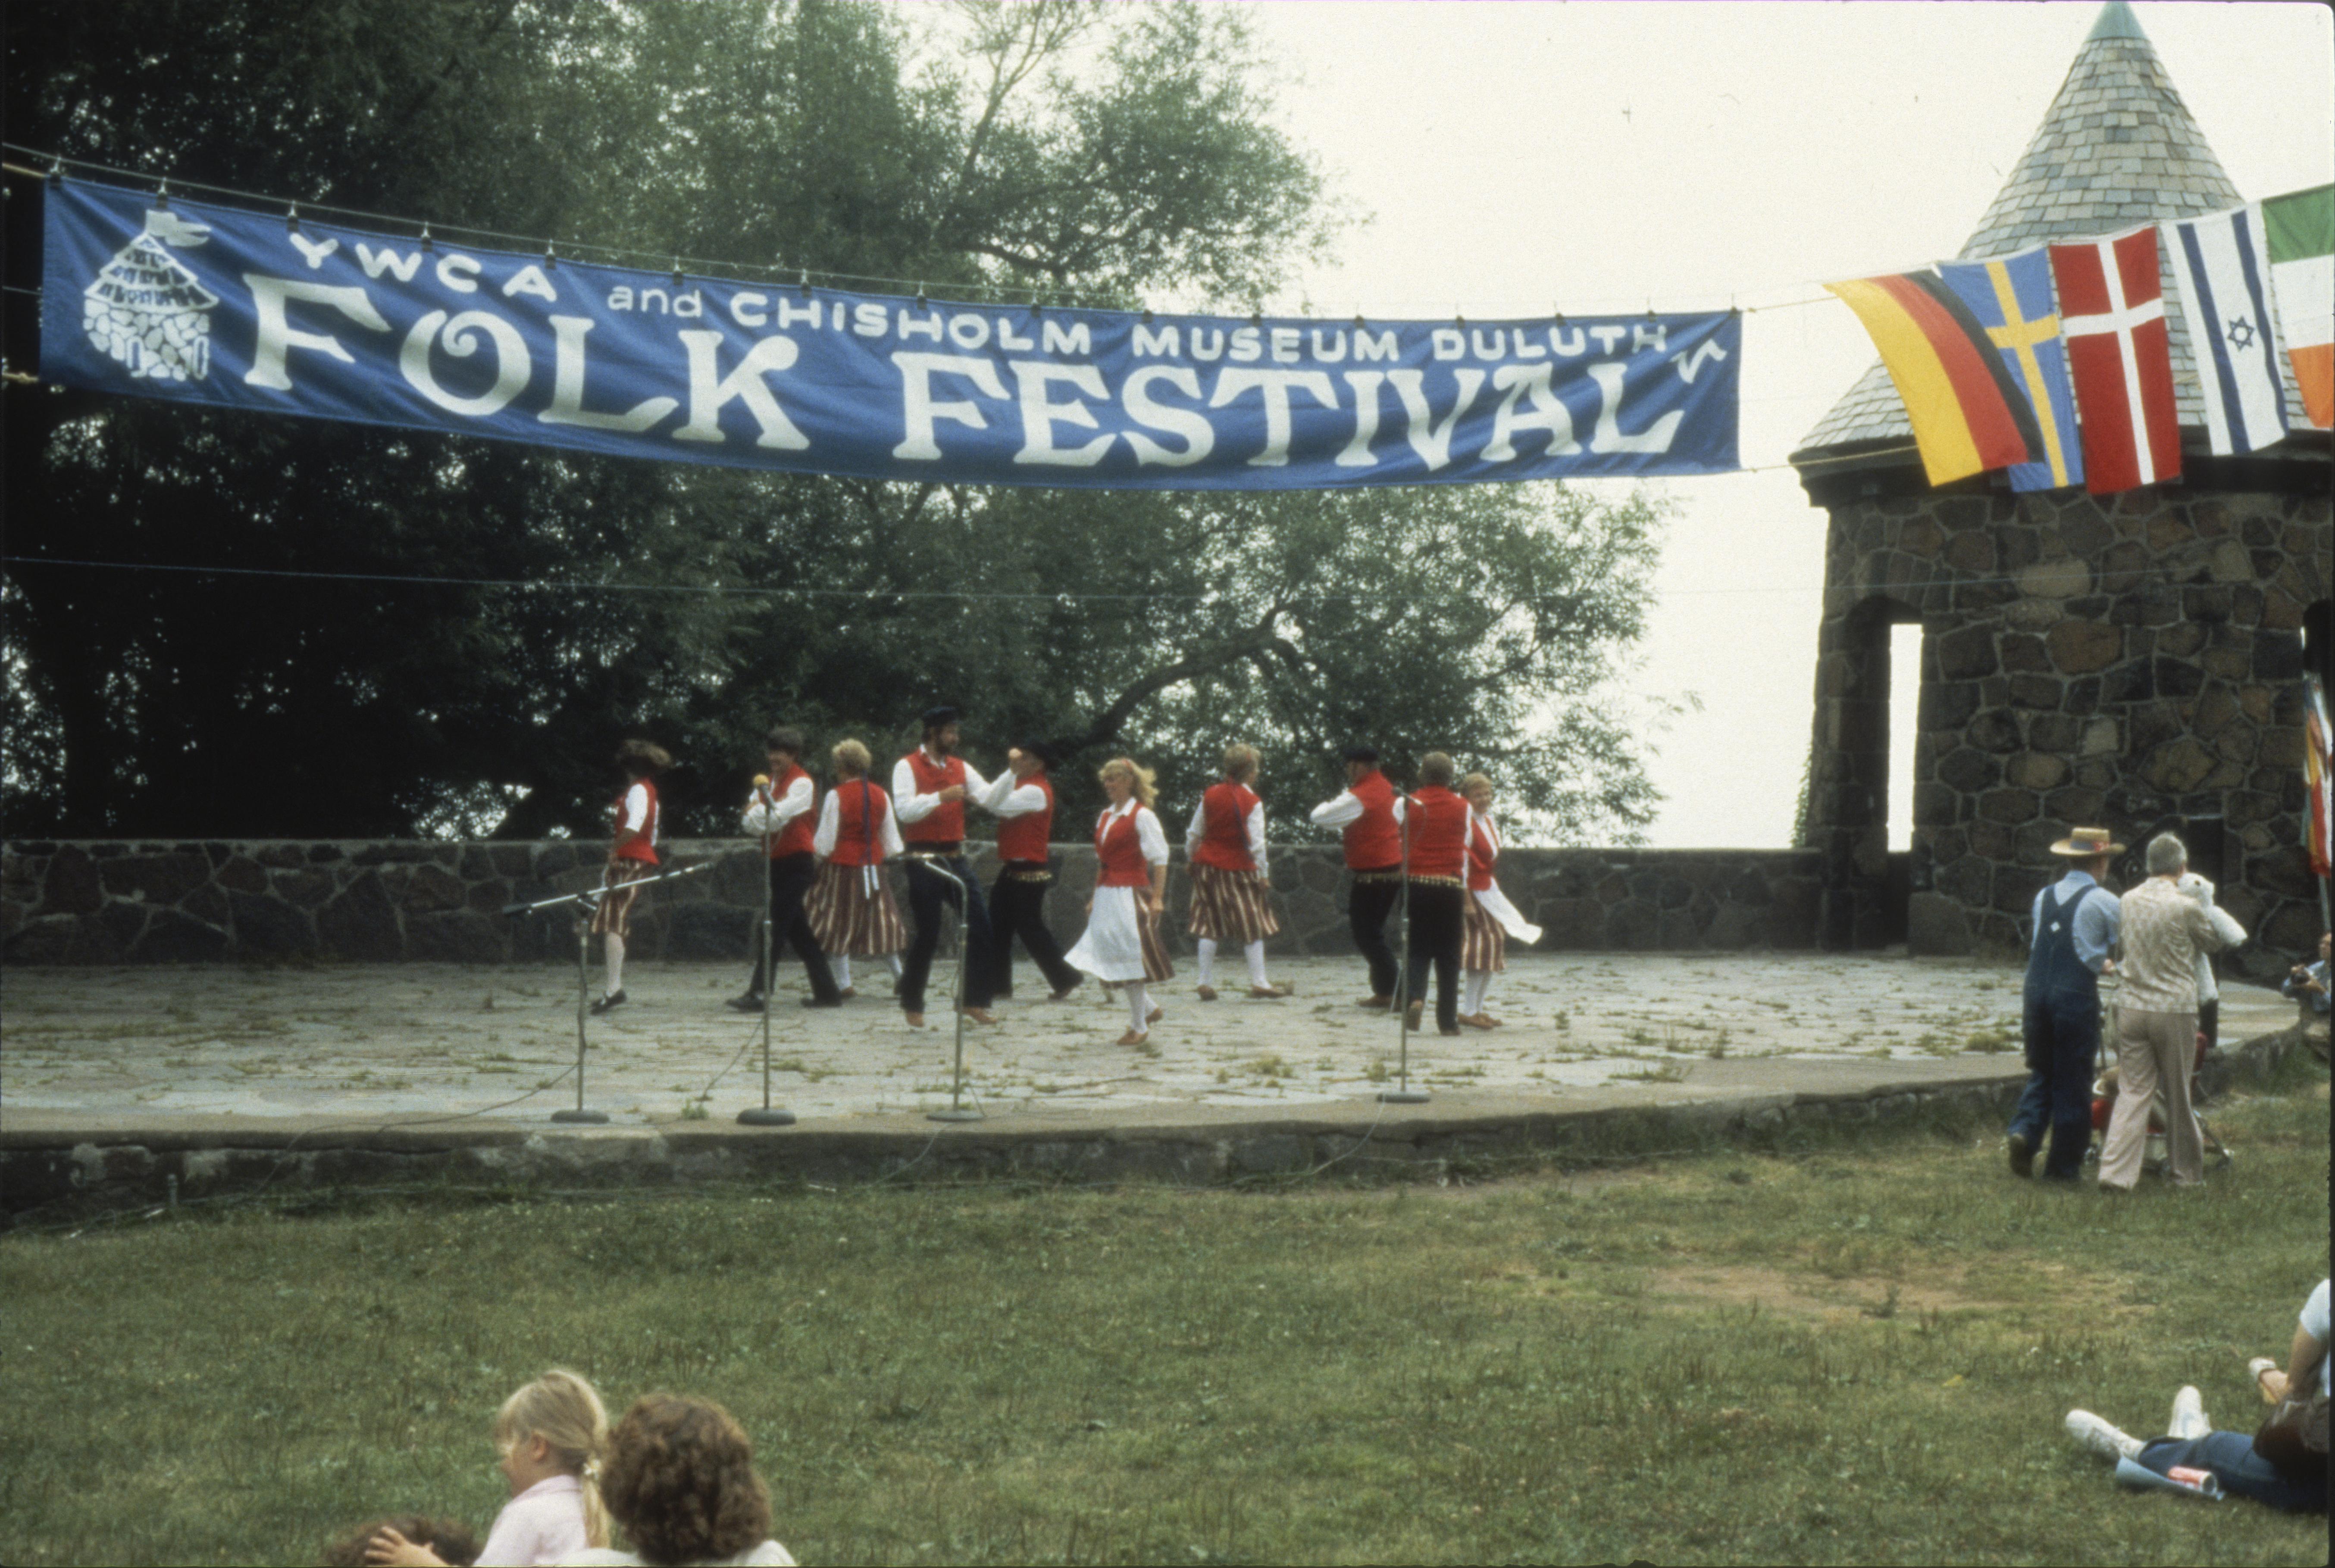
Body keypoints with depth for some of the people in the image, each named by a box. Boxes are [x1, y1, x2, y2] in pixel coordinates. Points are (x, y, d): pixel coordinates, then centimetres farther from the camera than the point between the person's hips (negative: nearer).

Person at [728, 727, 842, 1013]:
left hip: (796, 863, -9)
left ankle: (758, 994, -17)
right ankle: (827, 992, 16)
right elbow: (748, 821, 10)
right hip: (777, 863, 9)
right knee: (800, 931, 11)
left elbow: (777, 815, -20)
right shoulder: (770, 781, 16)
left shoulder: (802, 783, -8)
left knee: (775, 928, -13)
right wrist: (754, 818, -11)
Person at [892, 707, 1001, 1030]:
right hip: (924, 861, -6)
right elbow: (904, 810, -18)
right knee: (927, 936, -1)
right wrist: (941, 796, -25)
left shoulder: (959, 767, 13)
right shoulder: (908, 767, -5)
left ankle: (975, 1002, 5)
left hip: (956, 860, 6)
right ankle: (912, 1006, 15)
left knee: (981, 927, -3)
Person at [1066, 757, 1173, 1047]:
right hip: (1107, 895, 7)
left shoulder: (1142, 816, -7)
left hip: (1132, 894, -7)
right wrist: (1096, 897, 15)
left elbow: (1159, 859, -10)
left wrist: (1157, 898, -17)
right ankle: (1148, 1009, 23)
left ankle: (1139, 1027, 6)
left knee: (1131, 957, -4)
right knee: (1111, 957, 6)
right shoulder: (1105, 817, 14)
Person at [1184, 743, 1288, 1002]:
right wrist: (1264, 874, -6)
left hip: (1207, 865, 4)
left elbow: (1194, 833, 9)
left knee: (1209, 925, 7)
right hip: (1238, 868, -4)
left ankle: (1206, 983, 5)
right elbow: (1257, 843, -13)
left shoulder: (1210, 795, 4)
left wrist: (1191, 859, 23)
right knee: (1252, 925, 3)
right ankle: (1259, 983, 1)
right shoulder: (1252, 803, -10)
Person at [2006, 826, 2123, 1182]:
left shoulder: (2044, 897, 12)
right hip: (2077, 996, -5)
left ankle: (2024, 1132, -7)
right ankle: (2064, 1164, 10)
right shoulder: (2103, 902, -4)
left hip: (2037, 991, 5)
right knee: (2073, 1082, 5)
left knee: (2041, 1072, 17)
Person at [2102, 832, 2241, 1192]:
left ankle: (2116, 1170, -8)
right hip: (2175, 1009, -3)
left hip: (2131, 1006, 3)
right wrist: (2207, 903, 11)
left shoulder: (2129, 901, 2)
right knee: (2177, 1094, 10)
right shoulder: (2187, 906, -11)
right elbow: (2215, 943, 5)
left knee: (2132, 1091, 4)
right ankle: (2185, 1170, 22)